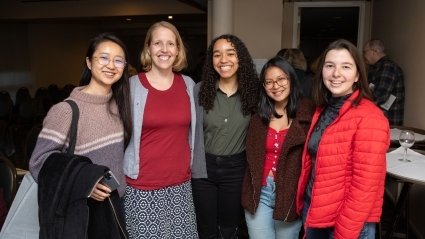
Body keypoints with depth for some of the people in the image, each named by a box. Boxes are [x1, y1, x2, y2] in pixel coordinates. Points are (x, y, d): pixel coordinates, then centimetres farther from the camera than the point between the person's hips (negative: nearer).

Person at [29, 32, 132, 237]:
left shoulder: (118, 104, 2)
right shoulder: (67, 110, -17)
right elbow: (40, 160, -18)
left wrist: (119, 184, 3)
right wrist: (83, 184, -28)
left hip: (115, 201, 6)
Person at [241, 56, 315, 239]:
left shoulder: (309, 113, -9)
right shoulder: (258, 116, 5)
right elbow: (251, 158, 9)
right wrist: (249, 194, 4)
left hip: (291, 195, -2)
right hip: (260, 194, 3)